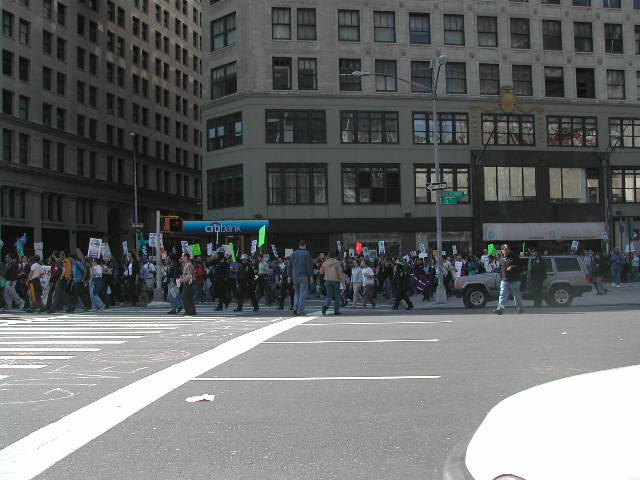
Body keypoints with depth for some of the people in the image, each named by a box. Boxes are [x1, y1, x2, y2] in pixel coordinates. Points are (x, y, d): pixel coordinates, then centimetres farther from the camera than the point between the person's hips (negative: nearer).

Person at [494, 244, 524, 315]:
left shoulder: (514, 256, -4)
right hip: (504, 280, 4)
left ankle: (520, 308, 23)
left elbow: (519, 266, -9)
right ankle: (500, 308, -16)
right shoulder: (501, 258, 12)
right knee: (503, 294, -9)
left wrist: (512, 267, -25)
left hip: (514, 280, -4)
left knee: (517, 295, 8)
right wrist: (501, 279, 19)